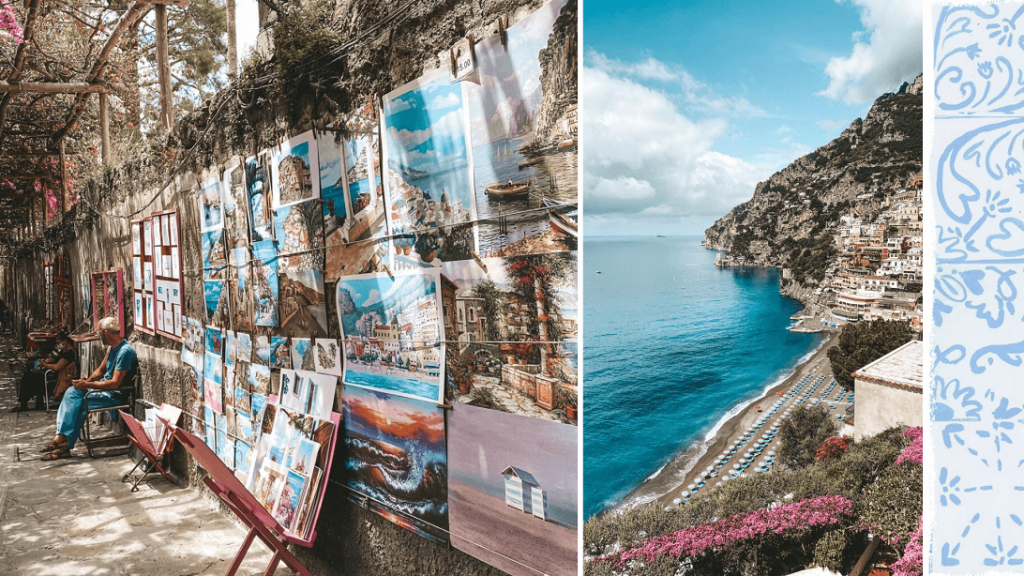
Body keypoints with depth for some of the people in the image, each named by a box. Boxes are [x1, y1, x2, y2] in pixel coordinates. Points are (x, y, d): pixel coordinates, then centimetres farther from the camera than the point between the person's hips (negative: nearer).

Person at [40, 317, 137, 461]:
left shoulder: (125, 351, -23)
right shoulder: (111, 348, 9)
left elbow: (115, 383, -25)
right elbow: (100, 370, 20)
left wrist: (87, 385, -20)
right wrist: (88, 380, 0)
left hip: (116, 394, -10)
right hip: (105, 386, 10)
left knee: (78, 404, -17)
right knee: (72, 392, -4)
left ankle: (66, 445, -2)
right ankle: (61, 437, -9)